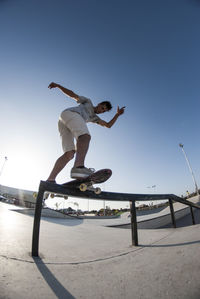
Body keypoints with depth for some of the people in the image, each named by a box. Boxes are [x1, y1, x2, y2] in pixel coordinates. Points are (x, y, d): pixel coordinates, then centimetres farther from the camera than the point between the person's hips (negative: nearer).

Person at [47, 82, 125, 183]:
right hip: (70, 113, -7)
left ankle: (50, 180, -18)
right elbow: (72, 94, 18)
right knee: (85, 136, -32)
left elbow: (108, 125, 28)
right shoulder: (88, 102, 24)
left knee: (69, 154, -10)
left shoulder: (94, 117, 35)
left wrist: (117, 114, 23)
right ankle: (79, 167, -58)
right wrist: (57, 85, 9)